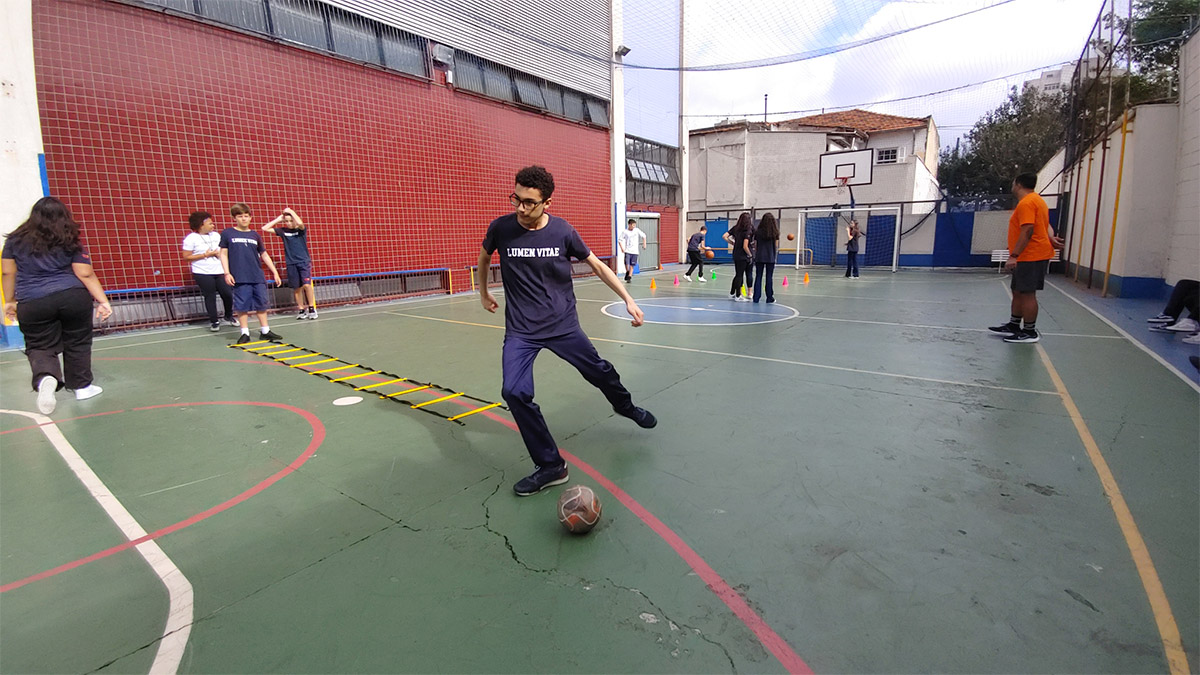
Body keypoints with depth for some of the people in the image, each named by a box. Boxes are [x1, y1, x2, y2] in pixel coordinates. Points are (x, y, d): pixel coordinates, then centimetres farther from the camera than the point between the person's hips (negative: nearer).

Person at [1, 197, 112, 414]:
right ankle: (82, 386, 19)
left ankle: (46, 378, -19)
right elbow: (86, 275, -4)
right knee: (77, 343, 12)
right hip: (73, 298, -1)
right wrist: (103, 301, -3)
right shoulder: (70, 243, 2)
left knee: (40, 347, 9)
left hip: (32, 305, 1)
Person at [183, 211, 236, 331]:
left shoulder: (216, 235, 10)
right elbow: (186, 257, -8)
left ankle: (229, 316, 23)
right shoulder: (191, 238, -5)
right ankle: (214, 321, 13)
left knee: (228, 294, 0)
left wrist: (219, 254, -3)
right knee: (210, 297, 1)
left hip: (219, 272, 4)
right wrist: (205, 255, -13)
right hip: (203, 273, -4)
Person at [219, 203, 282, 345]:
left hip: (258, 277, 3)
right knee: (242, 306, -2)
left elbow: (264, 255, 17)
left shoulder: (255, 235, 12)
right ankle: (245, 334, 7)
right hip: (240, 278, -3)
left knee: (262, 304, 6)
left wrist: (275, 272, 14)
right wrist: (227, 273, -6)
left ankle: (265, 331, 16)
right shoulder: (227, 234, 3)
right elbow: (224, 254, 3)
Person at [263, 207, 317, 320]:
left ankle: (312, 308, -4)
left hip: (304, 261, -3)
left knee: (307, 284, -16)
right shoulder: (283, 231, 6)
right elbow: (265, 228, 8)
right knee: (296, 288, 5)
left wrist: (291, 212, -13)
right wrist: (278, 219, 6)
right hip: (291, 263, 3)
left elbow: (300, 223, -27)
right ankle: (301, 310, 13)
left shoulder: (301, 229, -3)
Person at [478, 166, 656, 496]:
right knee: (515, 392, -17)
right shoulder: (501, 228, -10)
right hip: (520, 330, 0)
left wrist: (628, 299, -2)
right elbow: (484, 258, 14)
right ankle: (550, 467, 0)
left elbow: (597, 265, 2)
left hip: (563, 325, 0)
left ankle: (625, 405, 48)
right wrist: (484, 293, 21)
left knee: (600, 372, 10)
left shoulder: (562, 230, -10)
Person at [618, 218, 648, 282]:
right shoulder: (625, 231, -4)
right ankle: (627, 272, 15)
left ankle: (629, 277, 6)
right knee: (627, 263, -13)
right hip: (627, 251, -1)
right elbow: (619, 240, 0)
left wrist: (644, 244, 7)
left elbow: (644, 236, 14)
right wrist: (622, 248, -9)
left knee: (632, 265, -1)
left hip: (635, 251, 2)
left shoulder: (637, 230, 1)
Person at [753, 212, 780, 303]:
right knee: (769, 277, 5)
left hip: (759, 257, 0)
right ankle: (769, 297, 9)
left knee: (758, 277, 6)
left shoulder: (758, 232, -1)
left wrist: (755, 255, 12)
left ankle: (756, 297, 6)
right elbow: (776, 246, 3)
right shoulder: (775, 232, -2)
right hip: (770, 257, 0)